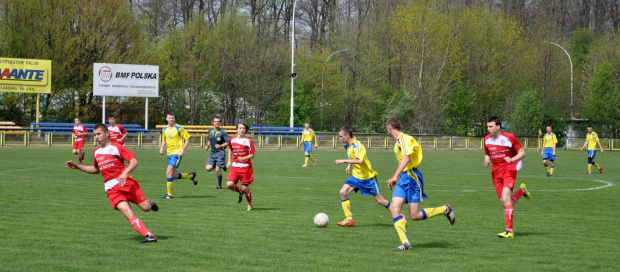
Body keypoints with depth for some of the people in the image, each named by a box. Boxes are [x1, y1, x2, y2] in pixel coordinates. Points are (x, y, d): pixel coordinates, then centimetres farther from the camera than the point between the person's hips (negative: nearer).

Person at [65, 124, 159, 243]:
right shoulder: (96, 152, 17)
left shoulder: (116, 147, -2)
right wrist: (77, 166, 25)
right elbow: (96, 169, 33)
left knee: (145, 208, -9)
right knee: (125, 210, -20)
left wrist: (125, 173, -27)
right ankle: (149, 236, -23)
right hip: (111, 188, 4)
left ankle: (149, 203, 32)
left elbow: (134, 161, -10)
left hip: (126, 182, -4)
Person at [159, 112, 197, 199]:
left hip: (177, 152, -7)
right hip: (169, 153, 7)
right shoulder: (165, 129, 10)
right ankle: (191, 175, 35)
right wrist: (161, 148, 6)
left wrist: (183, 150, -14)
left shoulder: (179, 128, -9)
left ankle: (169, 194, -10)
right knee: (174, 176, 10)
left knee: (169, 172, -17)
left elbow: (187, 139, -5)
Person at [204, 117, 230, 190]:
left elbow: (228, 142, -7)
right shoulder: (210, 131, 10)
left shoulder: (222, 132, -7)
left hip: (220, 153, -5)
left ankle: (219, 185, 8)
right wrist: (207, 146, 8)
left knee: (218, 170, -9)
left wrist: (221, 146, -20)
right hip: (212, 153, 5)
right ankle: (221, 166, 20)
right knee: (208, 168, -8)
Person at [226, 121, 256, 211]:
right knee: (229, 184, -15)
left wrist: (243, 158, -21)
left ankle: (250, 204, 22)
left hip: (246, 167, -3)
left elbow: (252, 155, -4)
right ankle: (240, 192, 17)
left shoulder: (248, 141, -5)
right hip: (235, 167, 3)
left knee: (245, 188, -3)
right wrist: (229, 161, 14)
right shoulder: (232, 140, 6)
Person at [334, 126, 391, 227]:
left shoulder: (357, 145, -22)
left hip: (368, 177, -8)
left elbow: (359, 161, -38)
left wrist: (344, 161, -36)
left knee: (380, 200, -2)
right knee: (343, 192, -11)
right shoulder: (347, 146, 4)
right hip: (356, 176, 8)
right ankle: (349, 219, -6)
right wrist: (349, 166, 9)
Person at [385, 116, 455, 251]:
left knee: (415, 215, -5)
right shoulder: (398, 141, 15)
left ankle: (445, 209, 14)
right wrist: (397, 177, 28)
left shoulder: (405, 139, -15)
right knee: (394, 209, -8)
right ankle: (405, 242, -9)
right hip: (403, 178, 9)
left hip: (412, 177, -9)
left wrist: (395, 176, -37)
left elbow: (406, 158, -28)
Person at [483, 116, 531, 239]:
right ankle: (522, 190, 35)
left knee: (505, 198, -21)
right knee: (504, 202, 4)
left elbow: (522, 152, -3)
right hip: (496, 172, 6)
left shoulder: (509, 138, -10)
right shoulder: (487, 139, 6)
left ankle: (509, 231, -18)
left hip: (509, 170, -6)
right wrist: (487, 161, -2)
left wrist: (512, 159, -21)